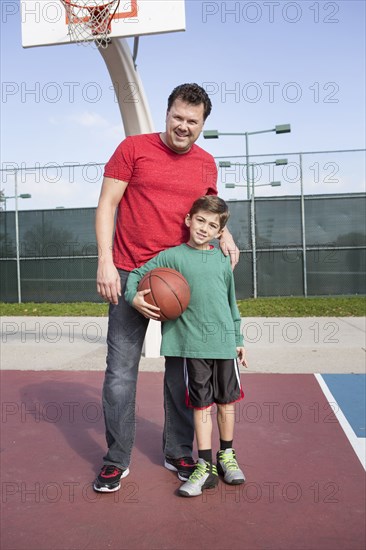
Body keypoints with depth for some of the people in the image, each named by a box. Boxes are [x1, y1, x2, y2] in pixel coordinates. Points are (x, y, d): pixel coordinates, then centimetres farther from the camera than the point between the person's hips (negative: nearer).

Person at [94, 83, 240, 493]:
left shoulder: (206, 164, 10)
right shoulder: (133, 148, -1)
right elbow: (107, 205, -3)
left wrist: (224, 233, 1)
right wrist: (105, 262, -13)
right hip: (130, 274, -3)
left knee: (181, 366, 9)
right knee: (121, 369, 1)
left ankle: (179, 453, 25)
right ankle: (116, 460, 16)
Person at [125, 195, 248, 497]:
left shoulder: (222, 260, 7)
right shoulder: (172, 256, -1)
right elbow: (136, 274, 4)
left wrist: (239, 340, 16)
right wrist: (133, 296, -16)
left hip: (224, 342, 3)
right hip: (194, 345, -2)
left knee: (227, 401, 13)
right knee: (201, 404, 4)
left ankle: (227, 455, 32)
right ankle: (205, 466, 16)